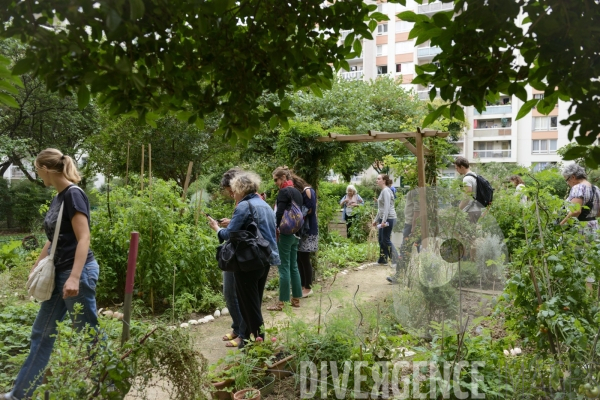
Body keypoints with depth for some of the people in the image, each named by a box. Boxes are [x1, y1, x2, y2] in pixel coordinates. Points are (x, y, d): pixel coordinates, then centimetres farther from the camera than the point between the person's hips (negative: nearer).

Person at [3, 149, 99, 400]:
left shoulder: (73, 194, -15)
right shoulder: (58, 198, 12)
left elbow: (83, 238, -22)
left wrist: (74, 277, -29)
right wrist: (36, 267, 28)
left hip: (78, 272, -10)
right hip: (60, 273, 10)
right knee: (41, 332, 15)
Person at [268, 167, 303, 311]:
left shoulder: (284, 192, -12)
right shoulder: (297, 192, 13)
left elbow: (279, 214, -17)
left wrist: (274, 229, -7)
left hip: (285, 233, -8)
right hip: (296, 233, 8)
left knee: (284, 267, -4)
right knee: (293, 266, 13)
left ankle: (281, 302, 1)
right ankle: (296, 299, 19)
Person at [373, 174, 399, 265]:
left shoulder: (386, 191, -13)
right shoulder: (382, 191, 17)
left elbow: (387, 207, -21)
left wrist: (384, 220, -25)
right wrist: (376, 219, 25)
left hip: (388, 218, -10)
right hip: (383, 218, 10)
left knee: (386, 240, -5)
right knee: (381, 239, 11)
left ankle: (396, 260, 0)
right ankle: (383, 259, 19)